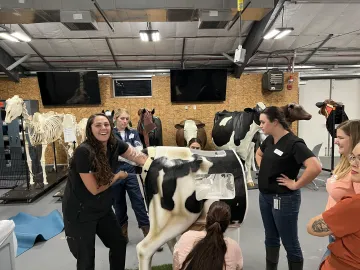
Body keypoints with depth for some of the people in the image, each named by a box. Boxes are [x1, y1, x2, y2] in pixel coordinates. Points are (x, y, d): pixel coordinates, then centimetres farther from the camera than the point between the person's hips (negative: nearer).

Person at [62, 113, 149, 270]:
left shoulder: (114, 145, -8)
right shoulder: (84, 152, -28)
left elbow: (139, 157, -12)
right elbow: (95, 189, -23)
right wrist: (118, 176, -10)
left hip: (103, 208, 7)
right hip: (80, 212, -6)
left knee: (119, 244, 19)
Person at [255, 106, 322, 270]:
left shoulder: (293, 143, -20)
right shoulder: (269, 140, 4)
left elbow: (315, 167, -32)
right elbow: (258, 154, 24)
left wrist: (295, 185, -22)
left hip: (284, 199, -8)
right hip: (265, 196, 8)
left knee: (290, 243, 9)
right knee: (271, 238, 22)